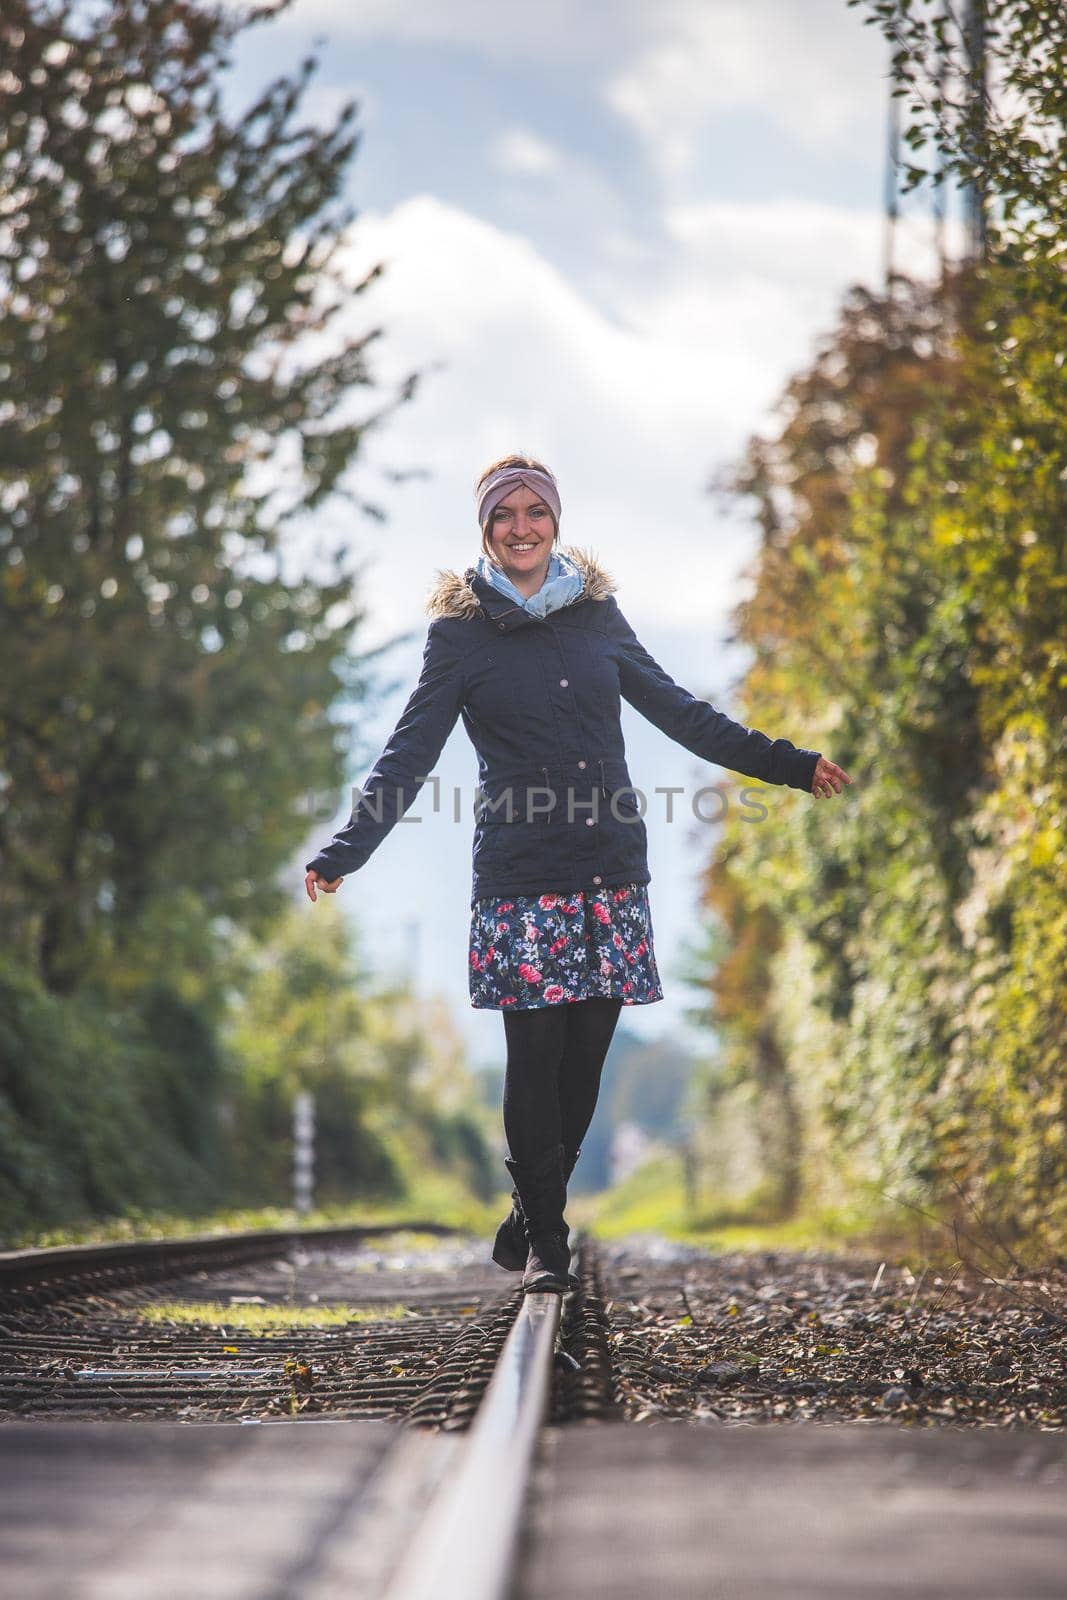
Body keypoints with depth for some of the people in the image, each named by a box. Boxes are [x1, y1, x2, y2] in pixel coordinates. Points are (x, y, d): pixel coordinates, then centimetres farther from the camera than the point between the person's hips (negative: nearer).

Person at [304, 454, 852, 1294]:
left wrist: (785, 763, 19)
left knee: (587, 1055, 2)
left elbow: (678, 711, 18)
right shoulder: (462, 629, 1)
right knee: (536, 1054, -7)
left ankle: (529, 1224, 18)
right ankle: (543, 1244, 3)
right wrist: (344, 853, -14)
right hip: (520, 873, -3)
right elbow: (410, 752, -3)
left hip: (610, 871, 3)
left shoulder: (596, 612, 10)